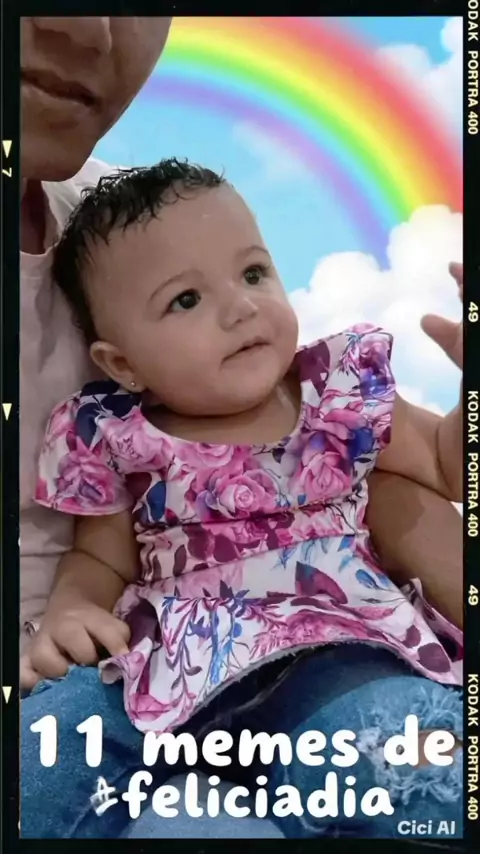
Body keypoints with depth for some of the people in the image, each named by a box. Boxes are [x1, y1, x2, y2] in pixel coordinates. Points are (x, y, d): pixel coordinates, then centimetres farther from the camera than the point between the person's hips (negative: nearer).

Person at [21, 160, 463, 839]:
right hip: (164, 665, 1)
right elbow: (101, 559, 16)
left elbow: (446, 465, 20)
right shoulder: (111, 438, 5)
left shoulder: (344, 388, 9)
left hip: (334, 653, 1)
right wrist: (69, 611, -8)